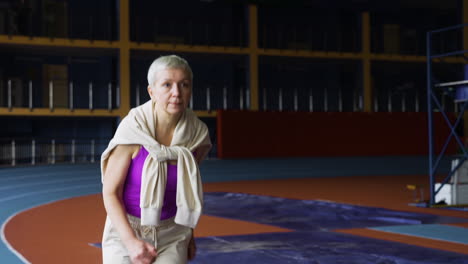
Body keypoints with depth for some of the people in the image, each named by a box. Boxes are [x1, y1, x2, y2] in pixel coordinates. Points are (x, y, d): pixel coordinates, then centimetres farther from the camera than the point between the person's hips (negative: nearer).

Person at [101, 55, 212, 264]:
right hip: (125, 231, -2)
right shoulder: (132, 130, -18)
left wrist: (188, 232, 16)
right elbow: (110, 193, -14)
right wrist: (131, 241, -23)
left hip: (171, 234, 2)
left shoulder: (196, 135, -9)